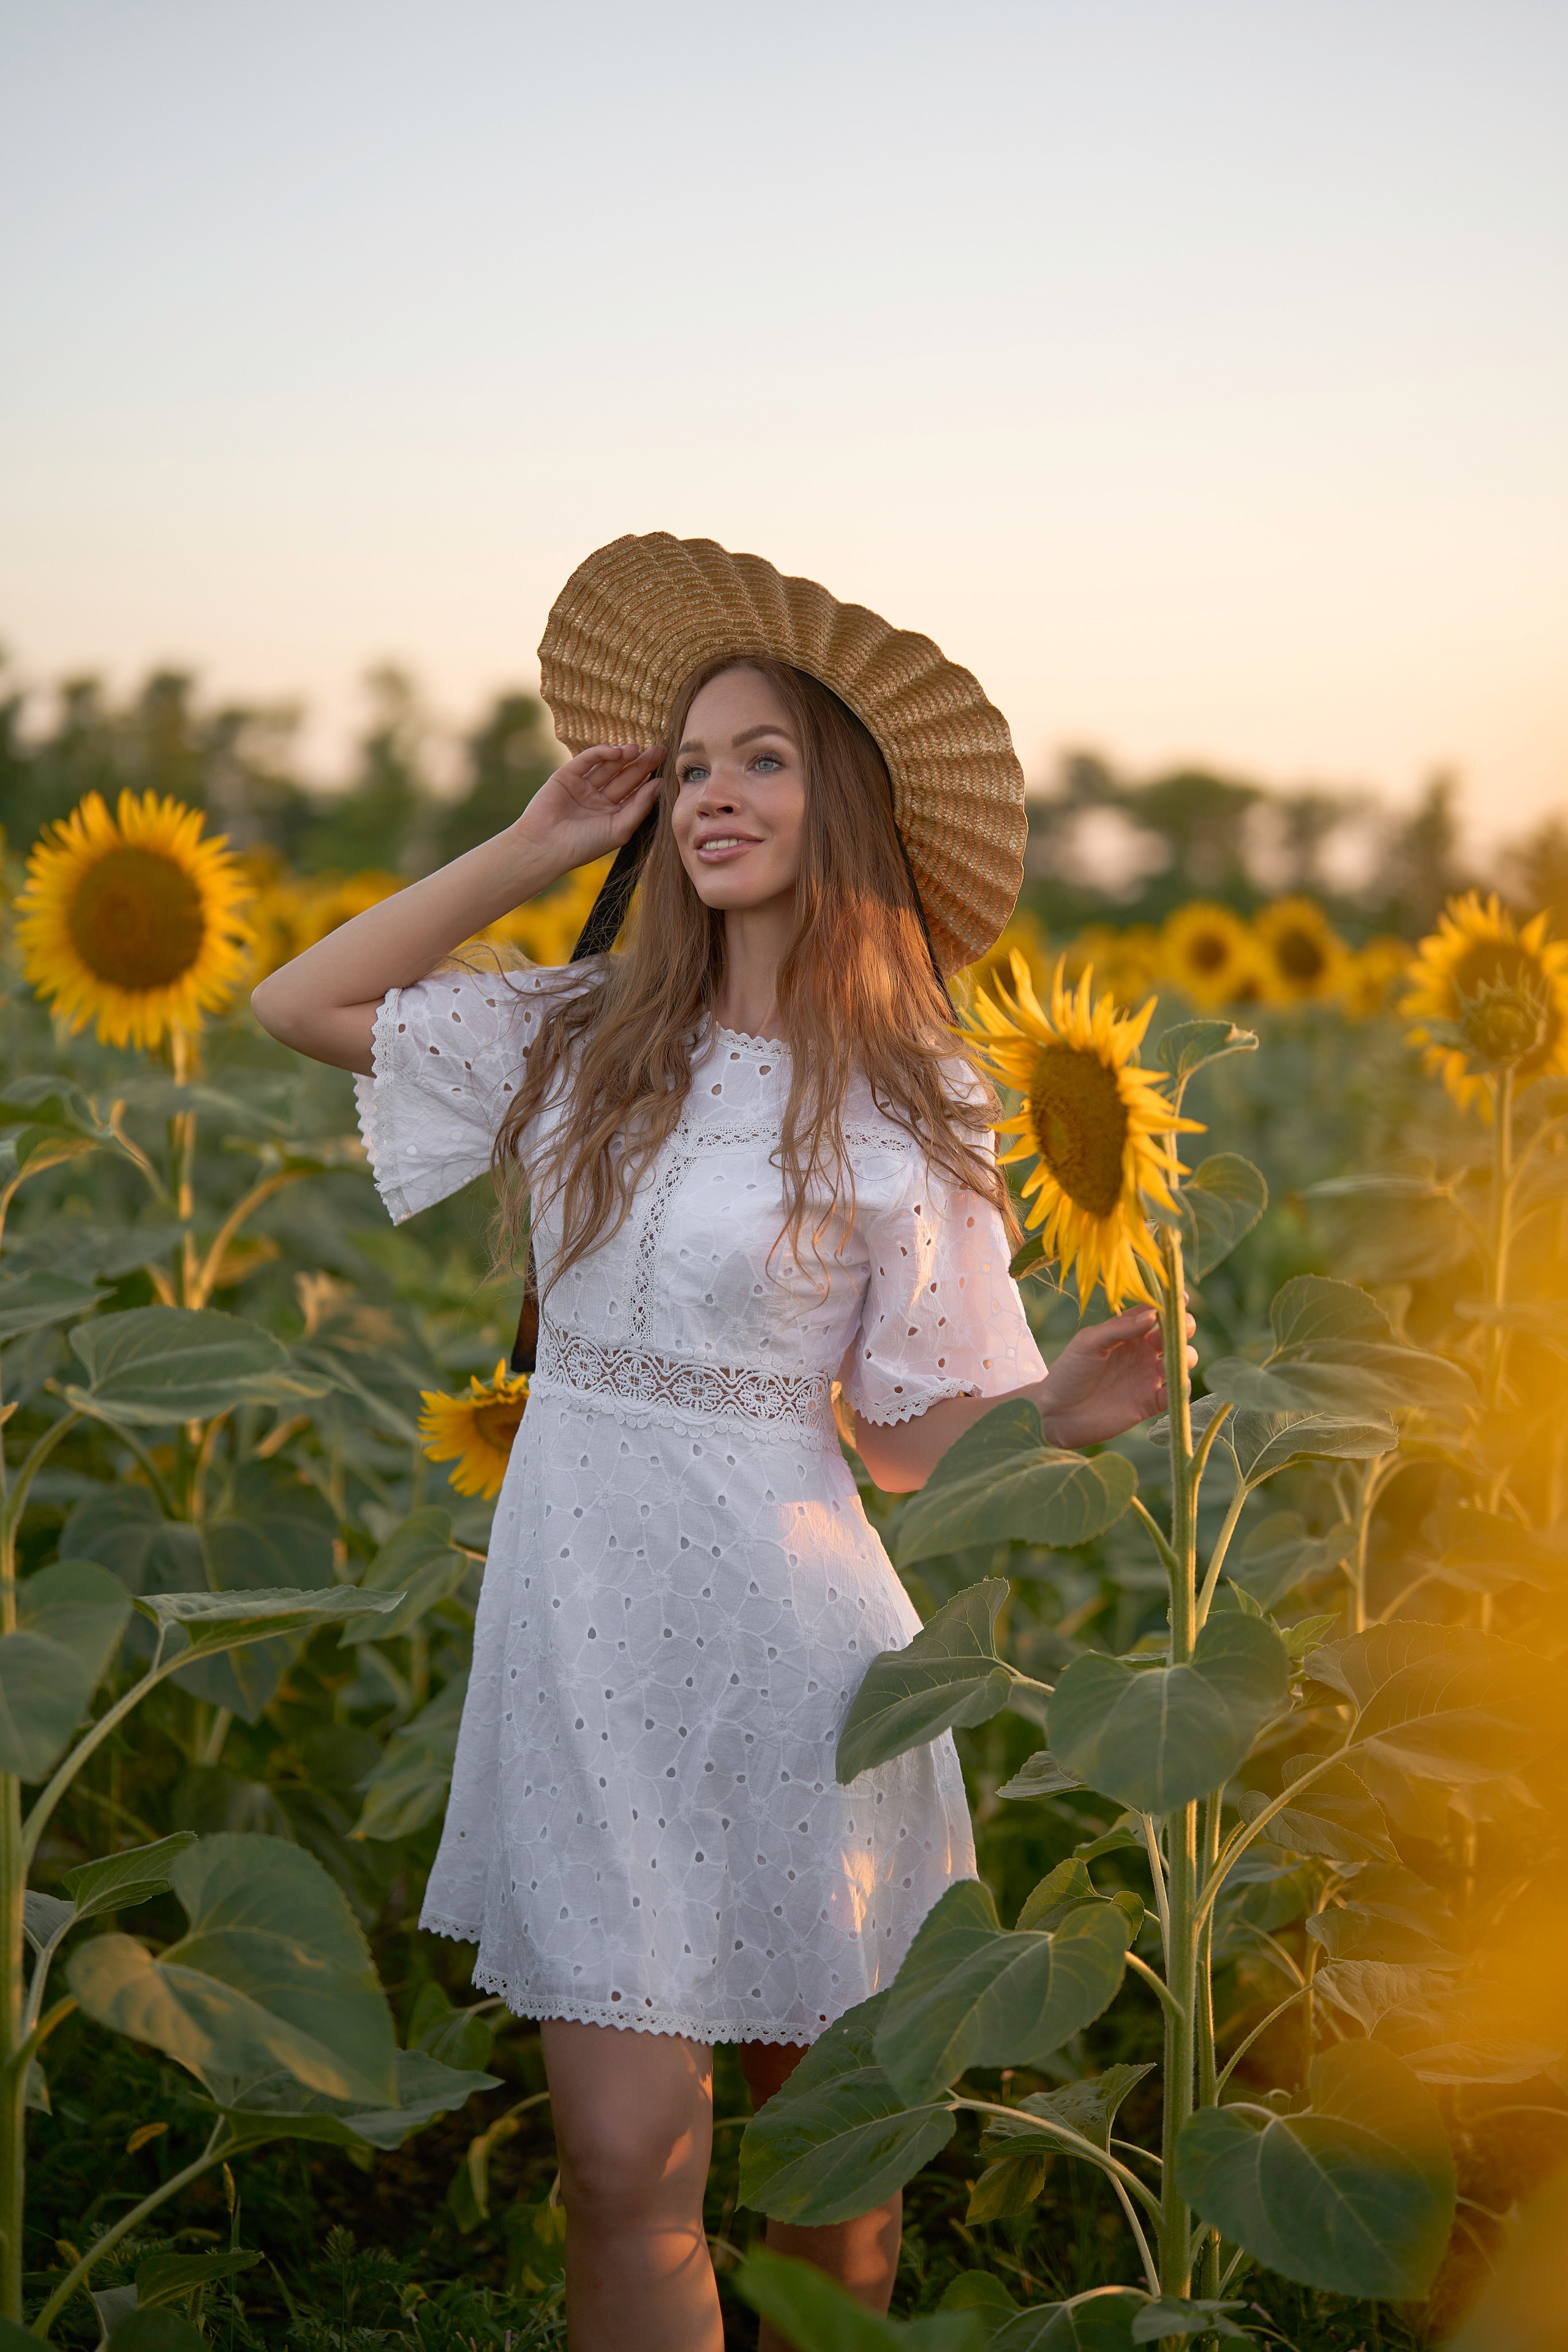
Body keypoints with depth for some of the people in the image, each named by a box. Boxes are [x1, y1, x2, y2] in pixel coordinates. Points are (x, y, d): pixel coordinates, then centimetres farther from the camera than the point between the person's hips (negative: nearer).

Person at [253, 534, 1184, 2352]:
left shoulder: (912, 1104, -4)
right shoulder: (580, 1036, 5)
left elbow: (905, 1438, -2)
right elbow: (295, 1006, 11)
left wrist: (1053, 1410, -23)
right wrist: (533, 850, 6)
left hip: (776, 1622, -2)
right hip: (573, 1604, 2)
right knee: (625, 2162, -1)